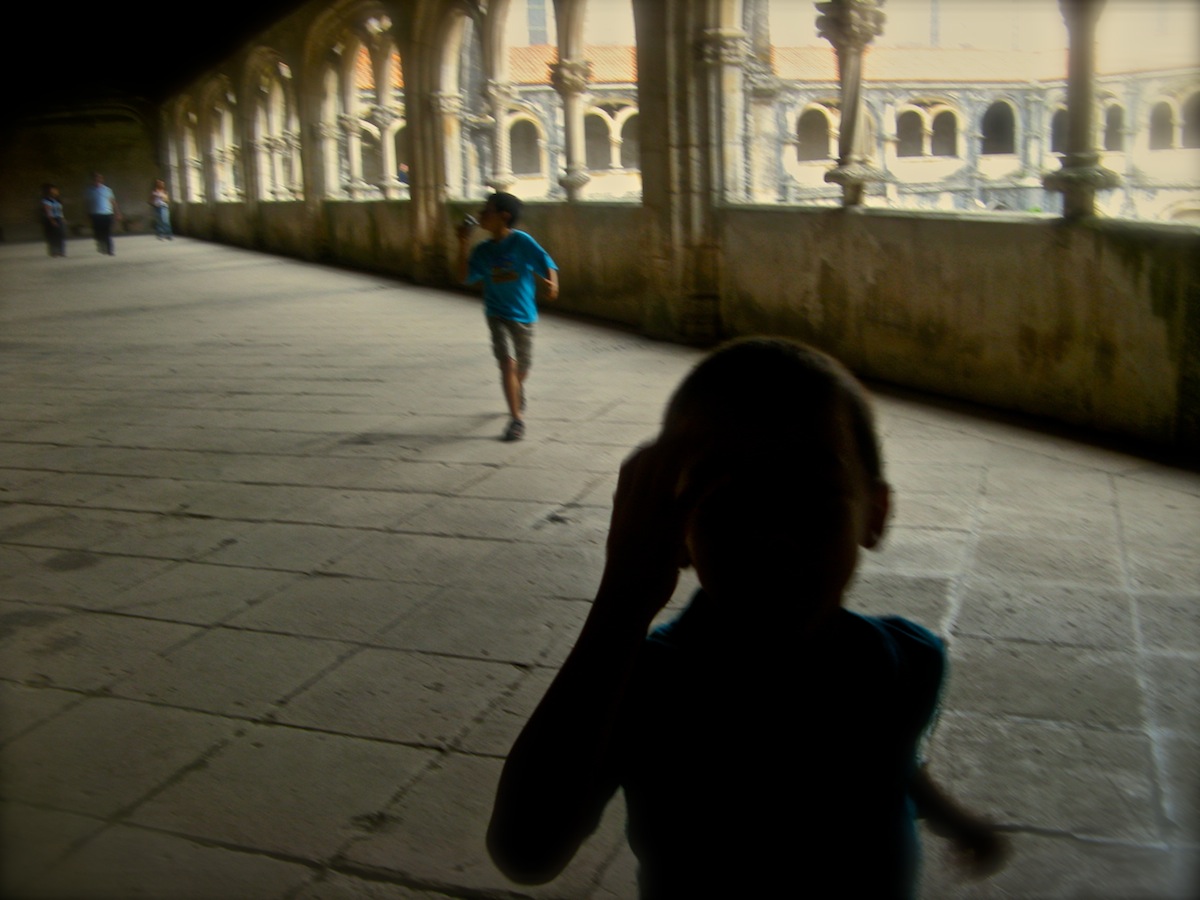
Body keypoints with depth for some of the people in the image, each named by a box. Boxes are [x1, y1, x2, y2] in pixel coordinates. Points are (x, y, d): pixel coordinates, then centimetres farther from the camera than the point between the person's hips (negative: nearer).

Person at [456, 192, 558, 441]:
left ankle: (518, 394, 51)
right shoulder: (483, 250, 0)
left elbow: (546, 264, -17)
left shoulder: (521, 241, -13)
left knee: (522, 367, 15)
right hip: (498, 315, 1)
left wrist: (551, 284, -38)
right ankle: (516, 418, -10)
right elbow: (465, 277, -2)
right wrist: (462, 245, -8)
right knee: (507, 363, -16)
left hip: (523, 314, -1)